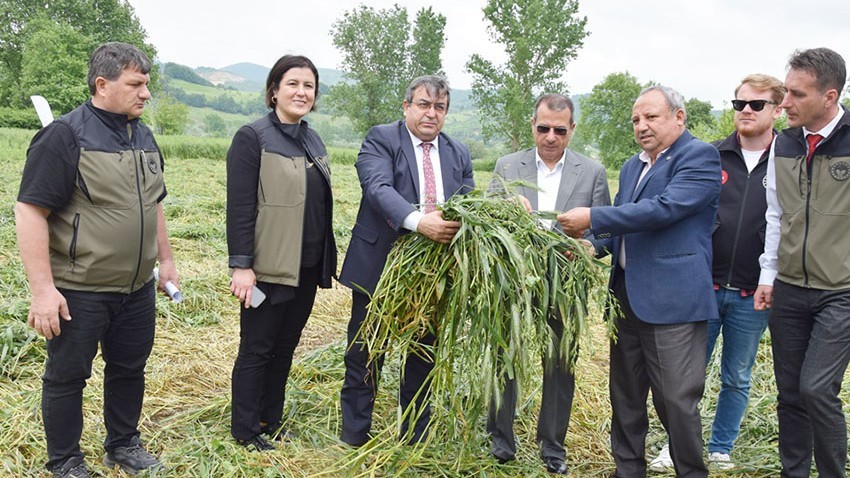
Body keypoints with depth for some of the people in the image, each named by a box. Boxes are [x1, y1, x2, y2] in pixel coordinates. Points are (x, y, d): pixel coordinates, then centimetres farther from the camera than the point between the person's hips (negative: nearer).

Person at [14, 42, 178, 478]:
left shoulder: (144, 137, 8)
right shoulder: (65, 136, -15)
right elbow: (29, 212, -18)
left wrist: (165, 260, 19)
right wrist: (42, 288, -22)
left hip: (138, 288, 7)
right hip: (79, 292, -7)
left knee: (130, 369, 18)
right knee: (67, 376, 9)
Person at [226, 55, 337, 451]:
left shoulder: (313, 141, 11)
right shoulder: (252, 138, -10)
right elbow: (239, 207, -15)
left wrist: (326, 260, 14)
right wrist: (241, 265, -19)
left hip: (306, 267, 7)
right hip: (269, 267, -7)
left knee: (286, 345, 15)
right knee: (257, 348, 5)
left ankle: (271, 419, 30)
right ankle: (245, 429, 19)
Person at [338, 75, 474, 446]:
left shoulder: (459, 155, 11)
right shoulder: (380, 139, -5)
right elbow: (378, 188, -22)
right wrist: (418, 221, -39)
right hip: (378, 267, -4)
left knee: (422, 361, 15)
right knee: (365, 357, 9)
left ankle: (415, 441, 31)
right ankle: (355, 439, 27)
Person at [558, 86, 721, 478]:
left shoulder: (699, 156, -7)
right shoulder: (632, 167, 17)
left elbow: (664, 208, -21)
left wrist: (593, 218, -20)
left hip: (673, 299, -8)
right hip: (628, 298, 8)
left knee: (677, 402, -2)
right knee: (625, 396, 16)